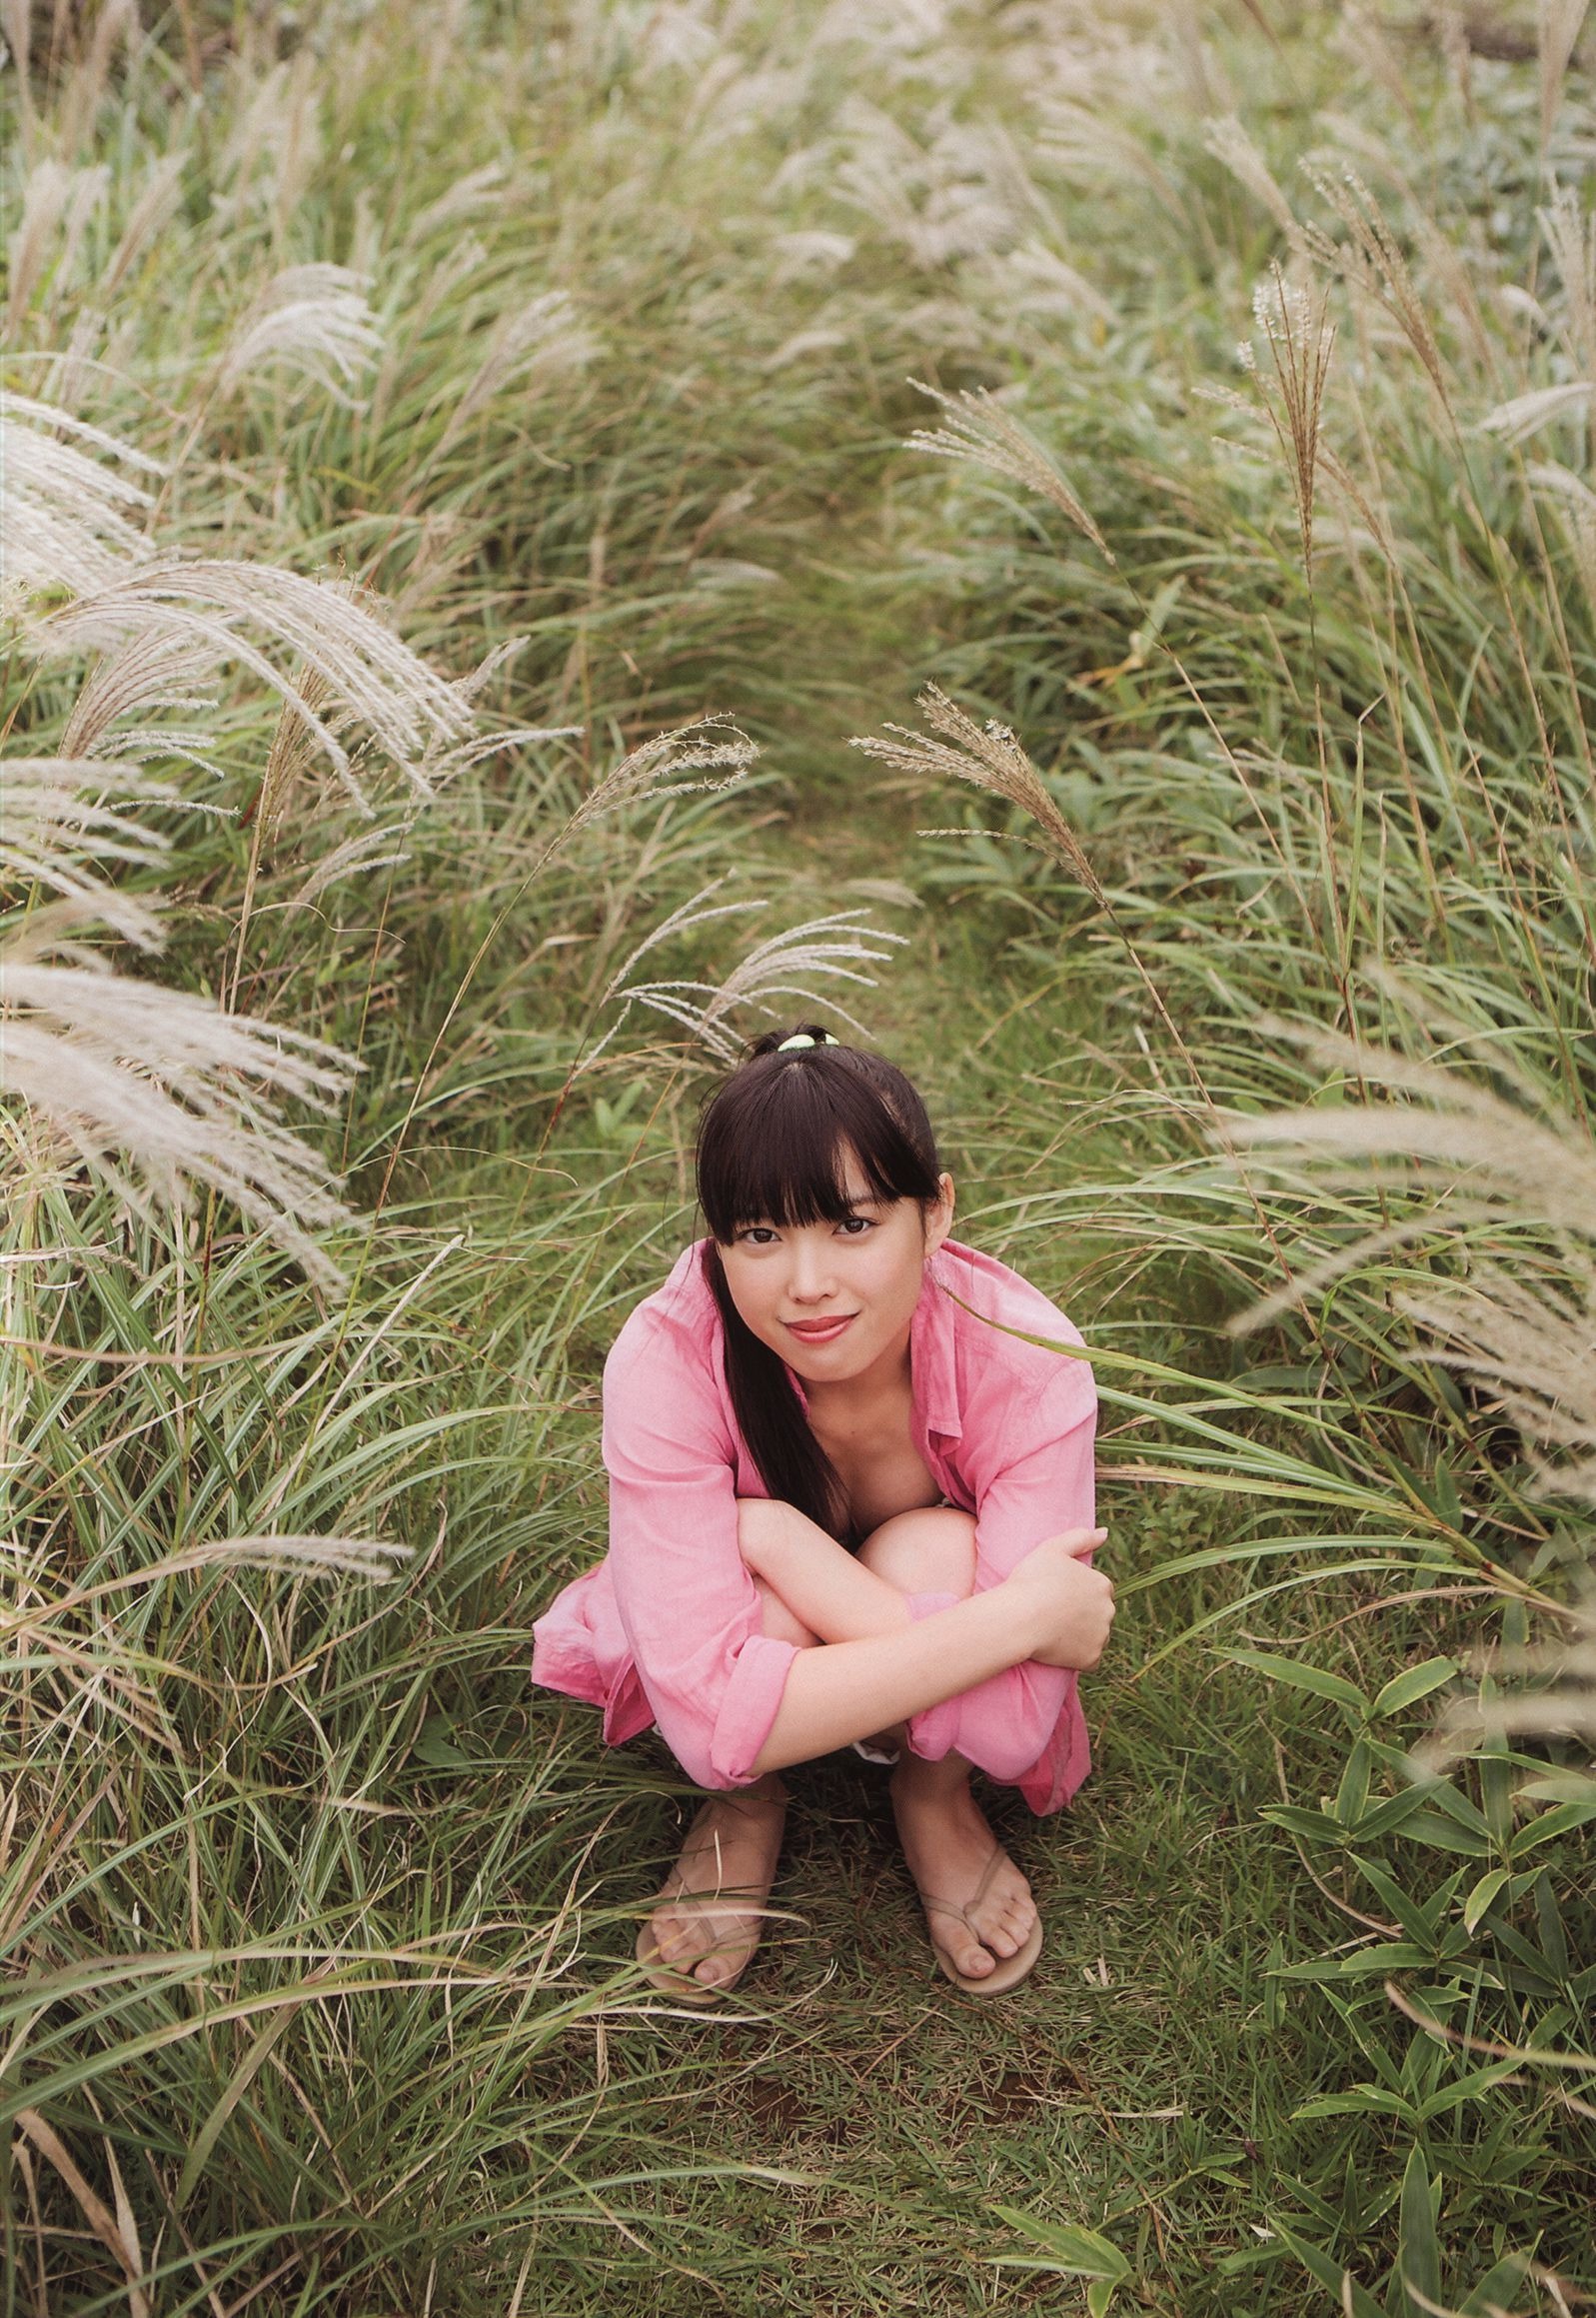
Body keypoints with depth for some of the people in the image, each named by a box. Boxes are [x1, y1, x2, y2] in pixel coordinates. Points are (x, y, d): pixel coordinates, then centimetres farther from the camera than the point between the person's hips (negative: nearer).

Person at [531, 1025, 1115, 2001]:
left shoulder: (1026, 1361, -32)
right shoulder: (668, 1361, -33)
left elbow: (1018, 1718, -37)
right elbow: (715, 1720, -39)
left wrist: (772, 1535, -39)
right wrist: (1018, 1619, -40)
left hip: (946, 1712, 1)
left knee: (938, 1553, -33)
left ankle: (937, 1804, 1)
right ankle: (745, 1808, 3)